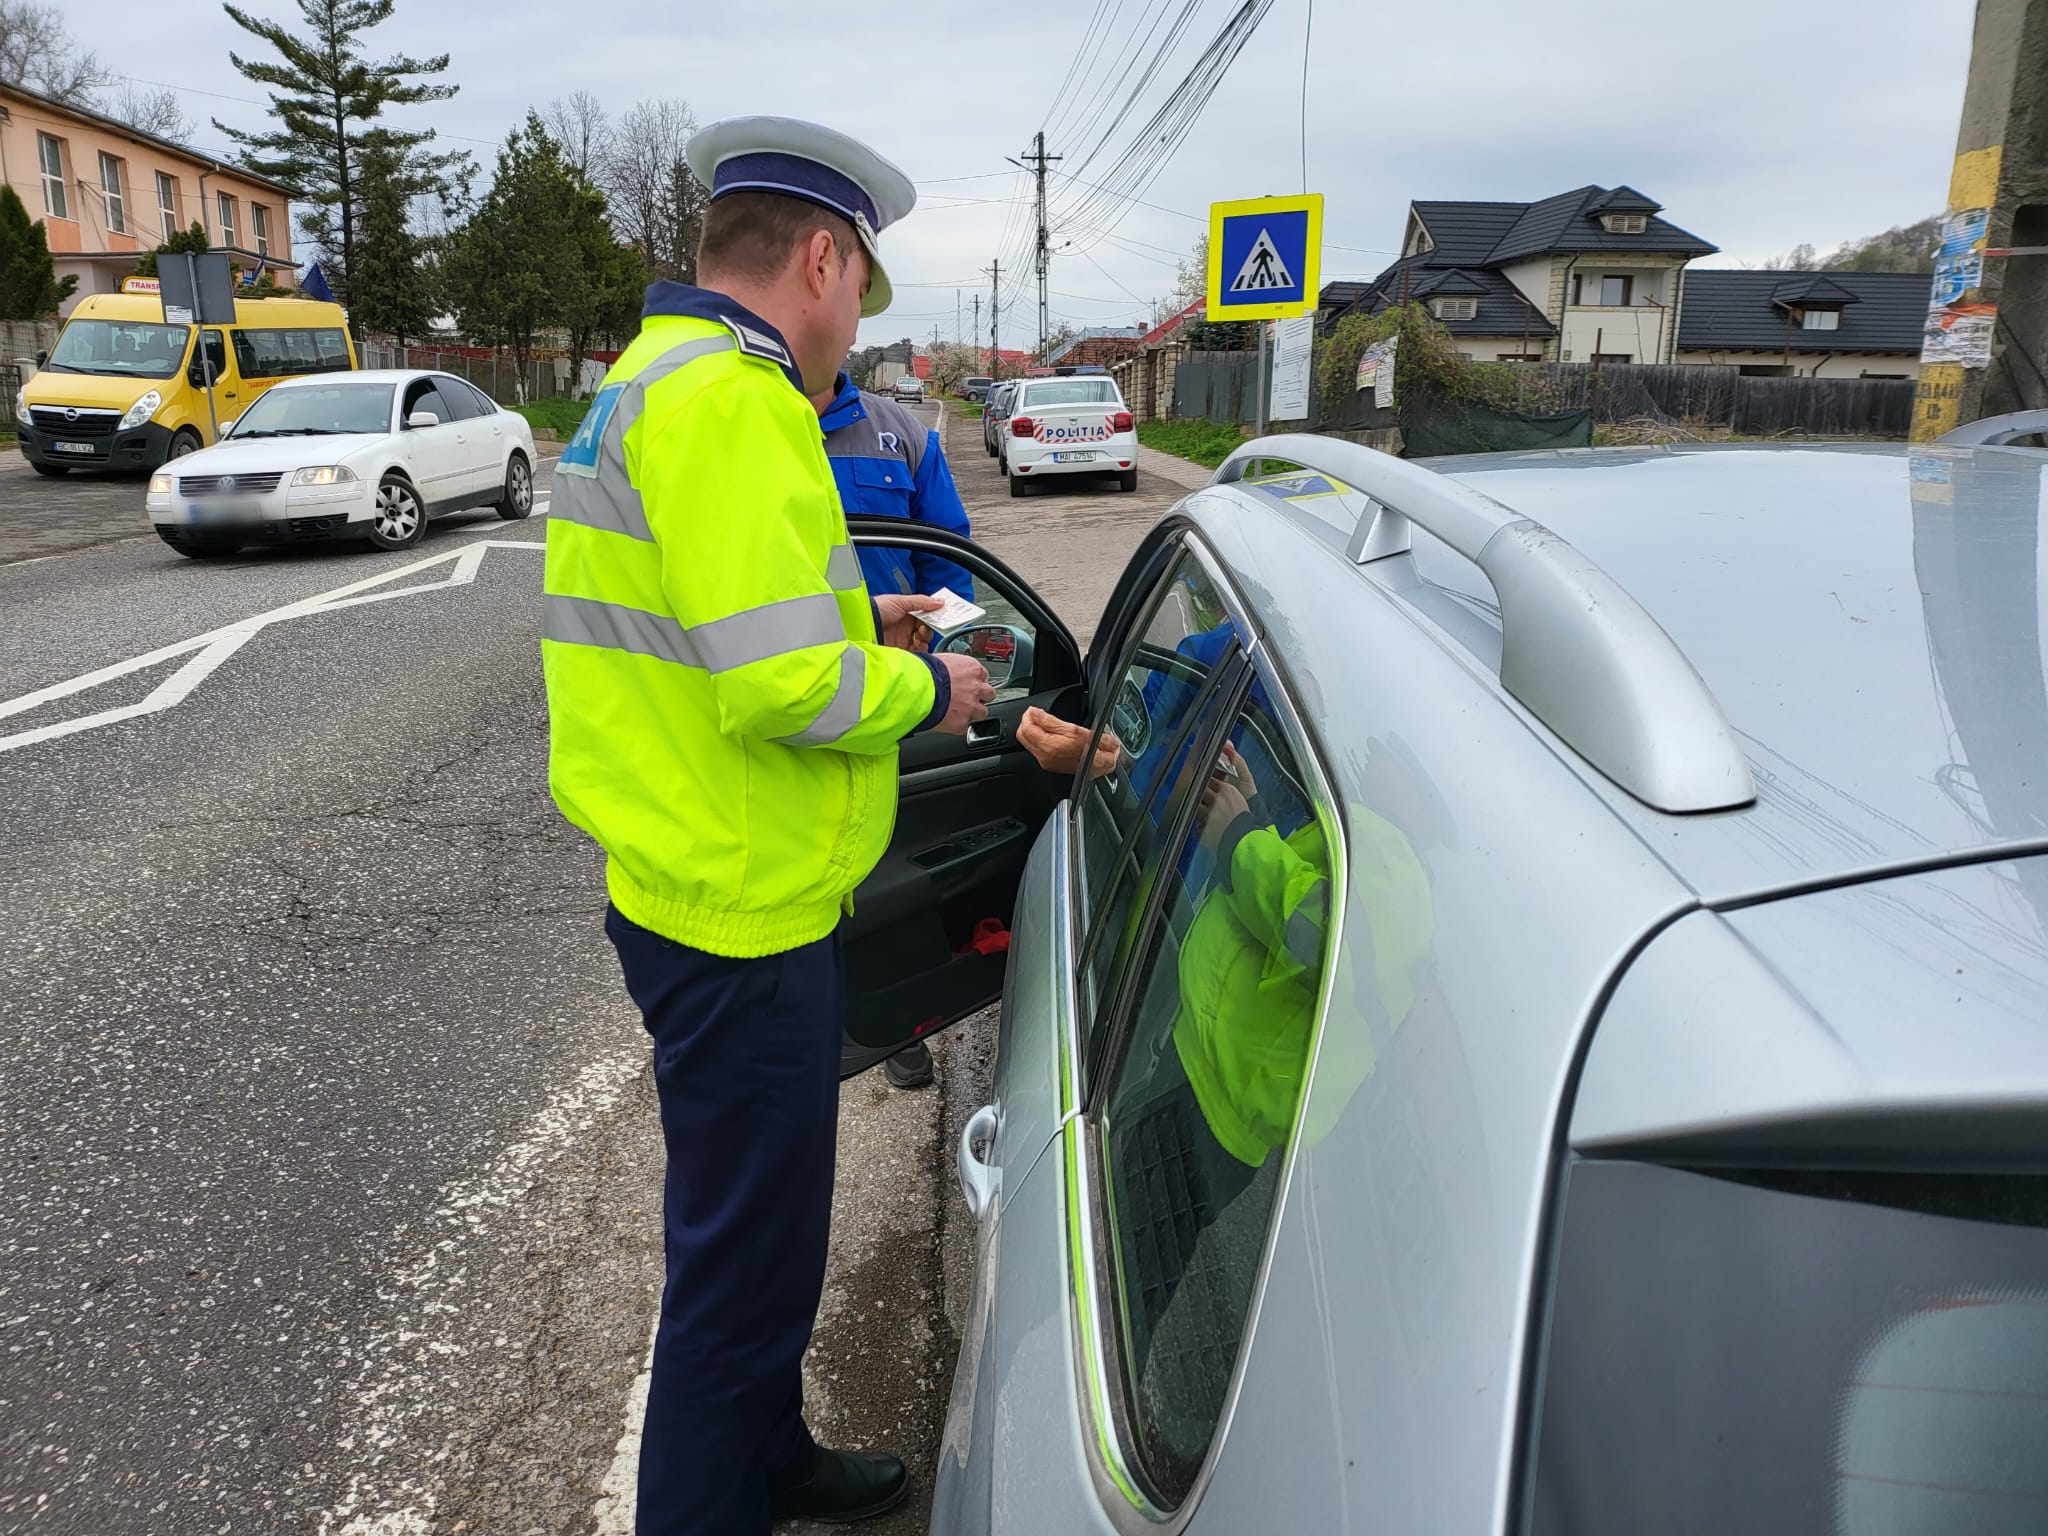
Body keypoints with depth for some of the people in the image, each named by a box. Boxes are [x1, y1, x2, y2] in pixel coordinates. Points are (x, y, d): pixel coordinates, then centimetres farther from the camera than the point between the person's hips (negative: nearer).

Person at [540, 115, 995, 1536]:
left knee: (750, 1229, 26)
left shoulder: (656, 379, 15)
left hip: (701, 891, 11)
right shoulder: (731, 401, -20)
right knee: (747, 1263, 6)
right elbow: (781, 686, -28)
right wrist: (926, 691, -10)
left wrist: (859, 624, 16)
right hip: (744, 915, -11)